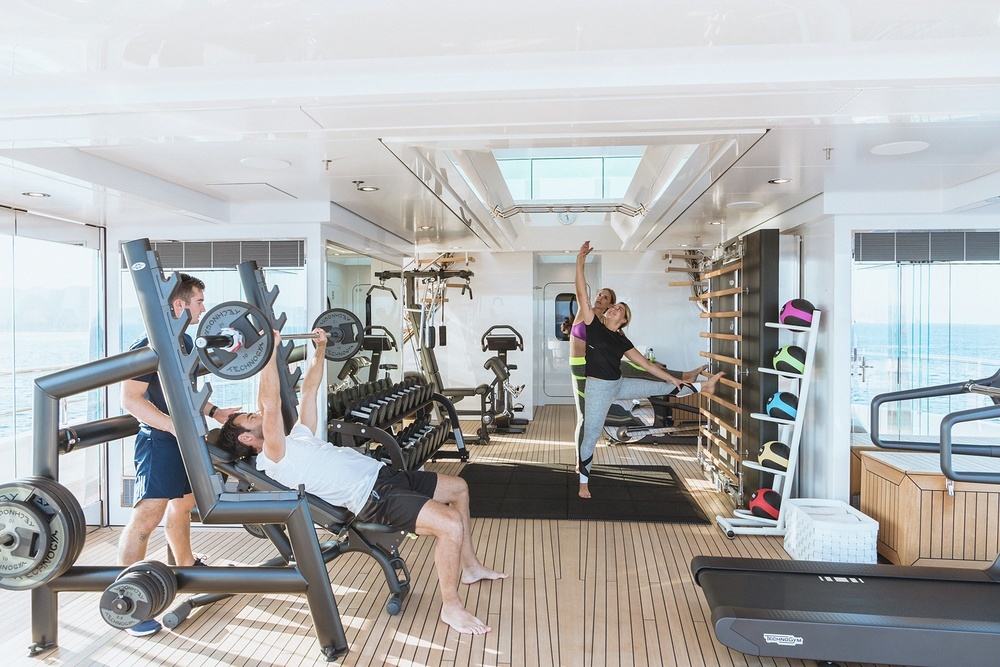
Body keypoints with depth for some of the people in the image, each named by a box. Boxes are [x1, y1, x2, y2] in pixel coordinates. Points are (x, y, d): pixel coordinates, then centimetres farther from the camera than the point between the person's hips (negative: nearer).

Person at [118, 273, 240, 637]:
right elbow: (130, 399, -23)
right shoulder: (149, 345, -19)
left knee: (183, 503, 23)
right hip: (159, 440, -10)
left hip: (185, 438, 10)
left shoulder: (184, 341, 10)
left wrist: (213, 412, 11)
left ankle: (185, 566, 42)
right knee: (147, 516, -10)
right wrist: (177, 427, -29)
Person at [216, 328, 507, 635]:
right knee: (451, 523, -26)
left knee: (459, 487, 18)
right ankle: (450, 606, -4)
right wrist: (270, 351, -21)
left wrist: (320, 348, 27)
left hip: (381, 474, 10)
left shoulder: (297, 436, 22)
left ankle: (469, 566, 31)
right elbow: (271, 403, -21)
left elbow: (309, 388, 28)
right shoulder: (273, 458, -6)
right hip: (372, 496, -10)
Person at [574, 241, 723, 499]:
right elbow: (582, 295, -17)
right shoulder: (594, 325, -7)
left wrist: (674, 379, 12)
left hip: (618, 384, 5)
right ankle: (583, 483, 13)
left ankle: (702, 386, 38)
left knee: (664, 387, 15)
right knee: (590, 436, -2)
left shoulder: (622, 341, 5)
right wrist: (580, 262, -24)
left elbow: (646, 364, 12)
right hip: (597, 388, -5)